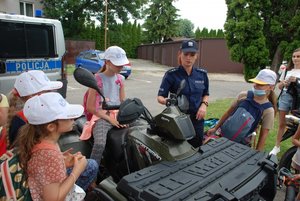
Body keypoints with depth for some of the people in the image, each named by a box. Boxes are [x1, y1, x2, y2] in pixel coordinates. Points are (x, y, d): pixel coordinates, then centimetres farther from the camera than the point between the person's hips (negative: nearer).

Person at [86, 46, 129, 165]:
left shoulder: (119, 79, 13)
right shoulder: (97, 79, -4)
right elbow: (90, 107, -7)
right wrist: (110, 119, -12)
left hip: (118, 116, 6)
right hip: (102, 117, -5)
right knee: (100, 144, -33)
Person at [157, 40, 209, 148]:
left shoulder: (202, 74, 3)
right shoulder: (171, 74, -10)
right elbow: (160, 96, -10)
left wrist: (204, 105, -4)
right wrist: (165, 101, -32)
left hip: (197, 119, 4)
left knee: (197, 149, 16)